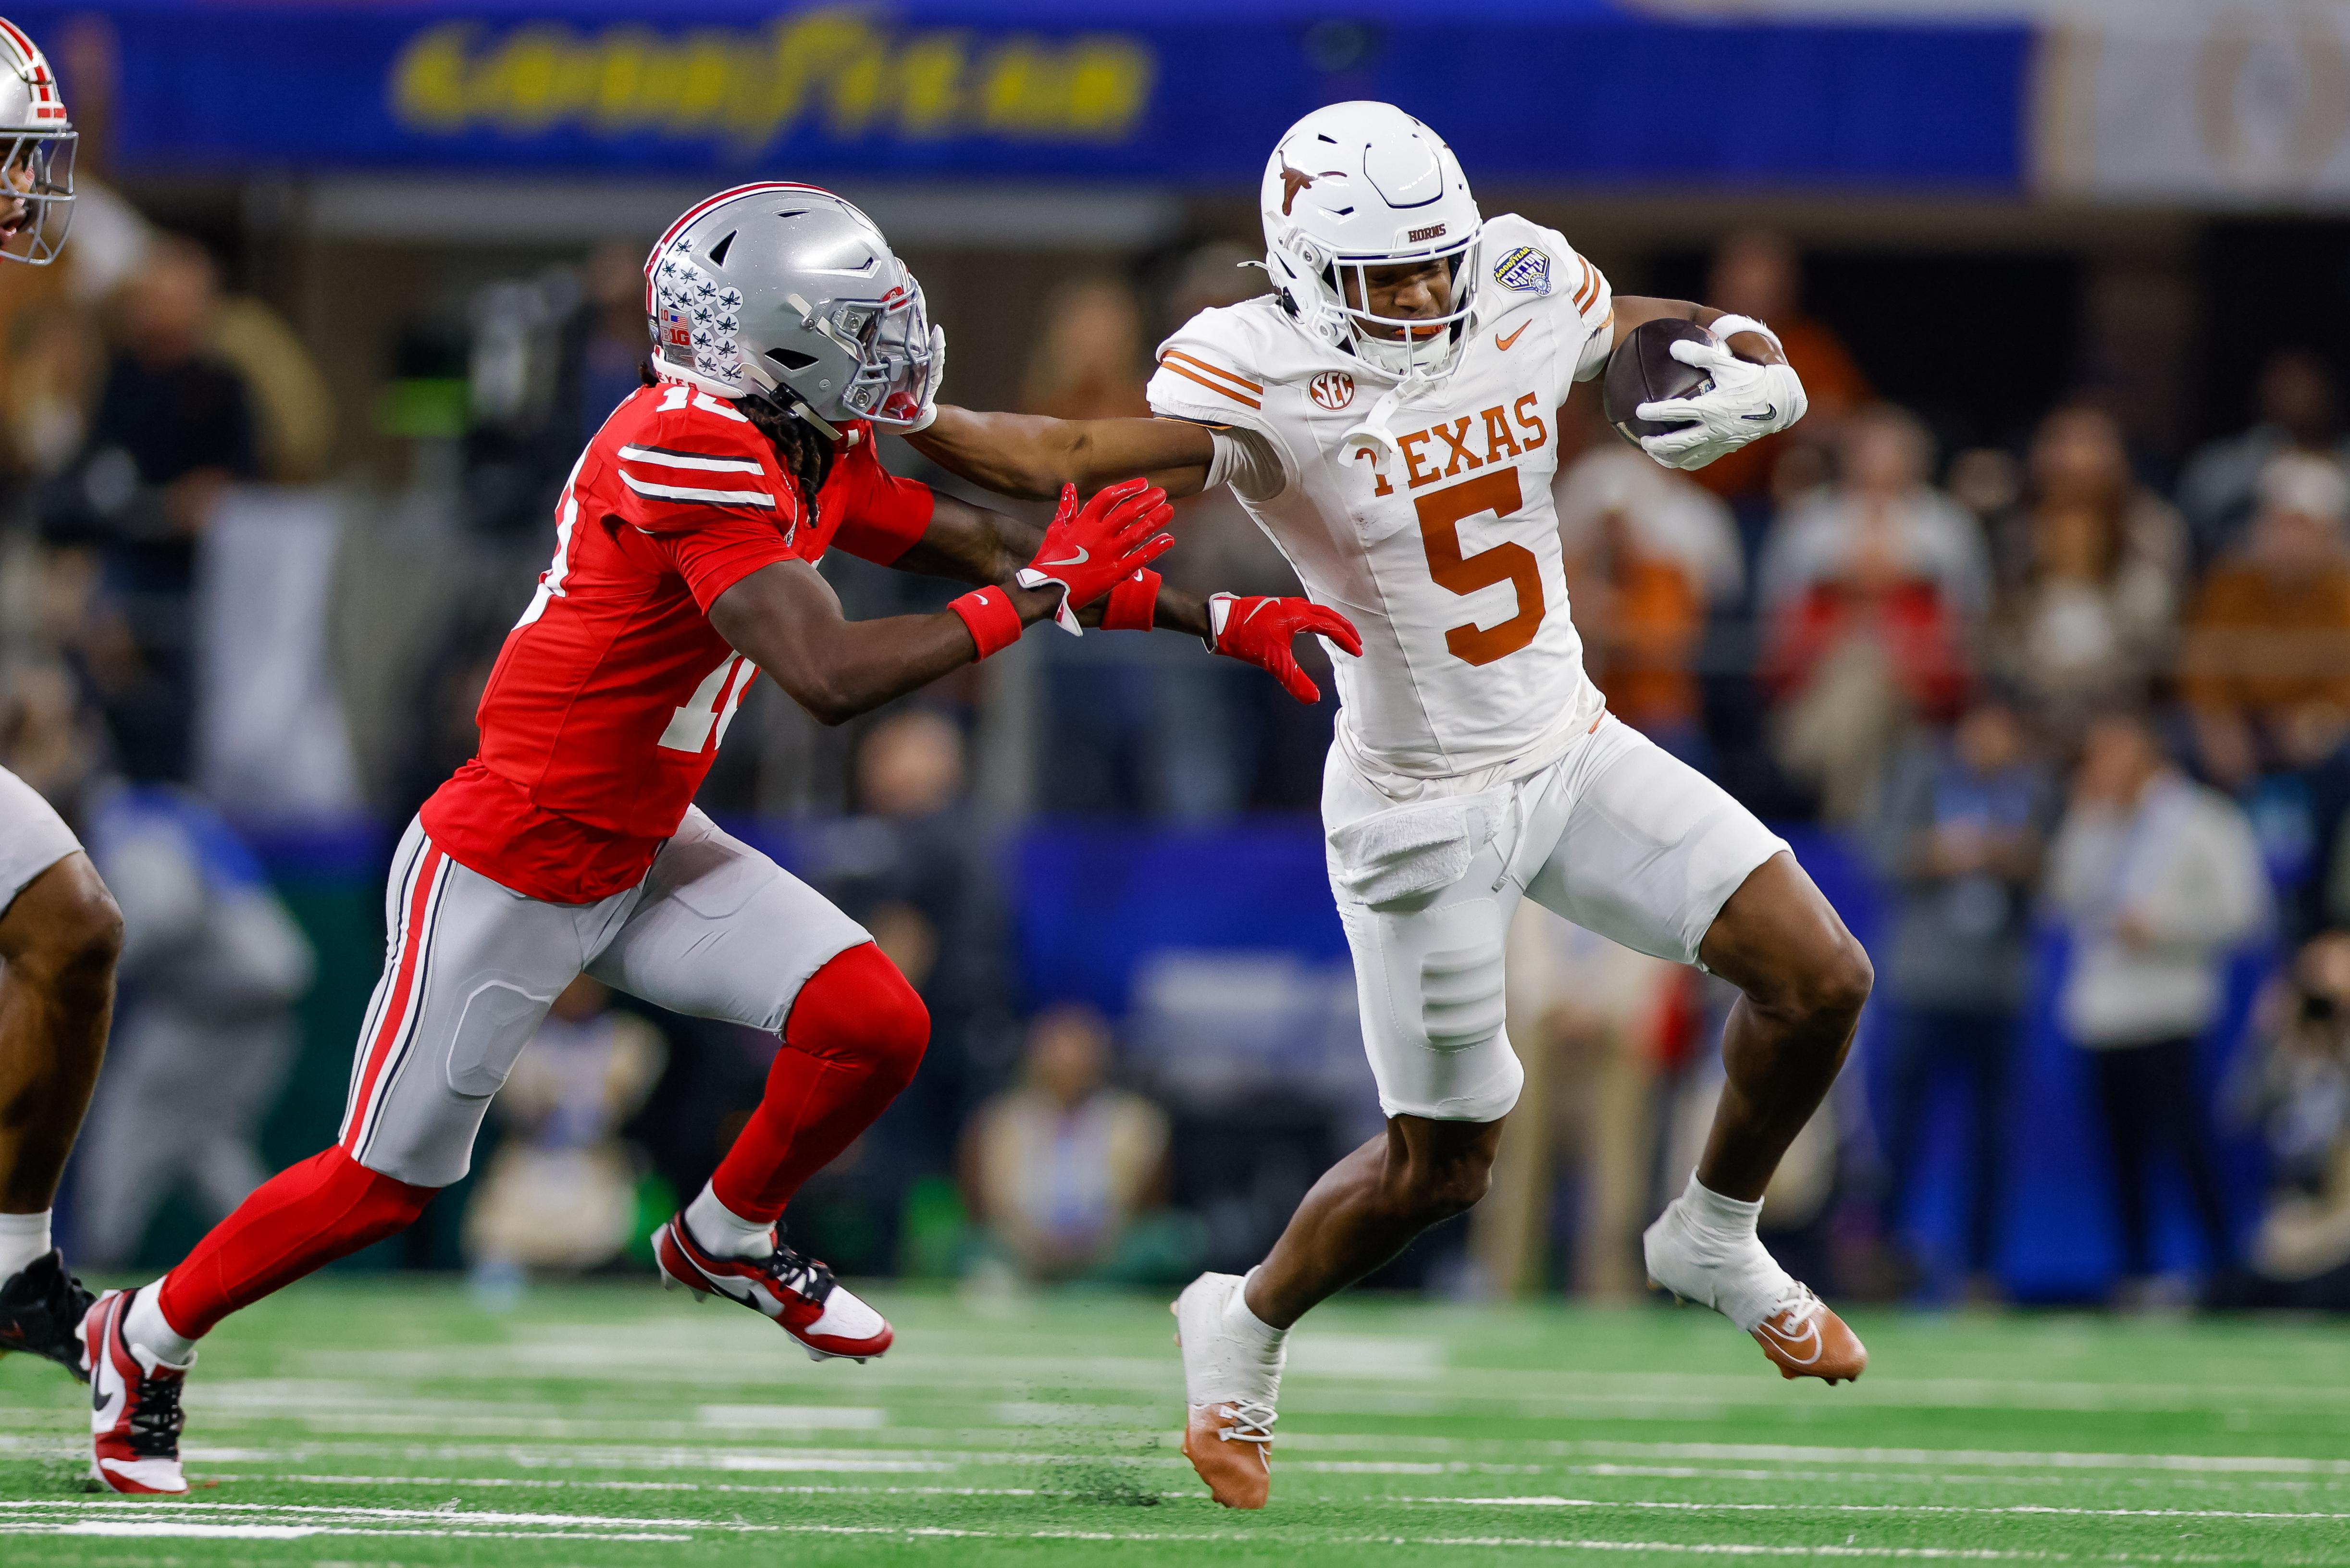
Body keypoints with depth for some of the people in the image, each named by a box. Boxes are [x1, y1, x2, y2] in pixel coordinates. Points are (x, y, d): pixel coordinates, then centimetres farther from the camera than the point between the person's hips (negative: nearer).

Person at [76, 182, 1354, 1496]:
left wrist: (1218, 620, 5)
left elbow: (982, 542, 9)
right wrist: (1033, 598, -29)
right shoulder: (695, 452, -29)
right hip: (508, 877, -8)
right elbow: (831, 677, -36)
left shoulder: (808, 455, 0)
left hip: (646, 853, 8)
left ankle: (729, 1238, 20)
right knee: (390, 1182, 3)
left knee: (878, 1027, -6)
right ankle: (150, 1336, 26)